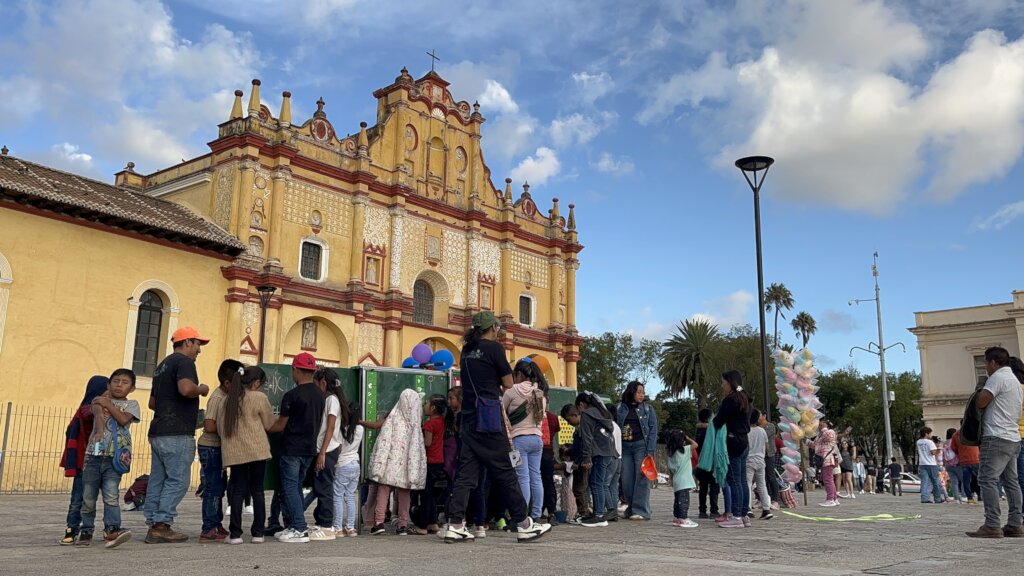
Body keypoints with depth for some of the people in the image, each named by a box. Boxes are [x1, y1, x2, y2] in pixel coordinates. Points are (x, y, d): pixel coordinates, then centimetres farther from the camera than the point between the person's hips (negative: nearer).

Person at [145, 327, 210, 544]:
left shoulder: (163, 365, 22)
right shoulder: (184, 361, -8)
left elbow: (152, 402, 29)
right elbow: (186, 388, -28)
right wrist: (201, 389, -9)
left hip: (158, 432, 10)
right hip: (177, 434, -10)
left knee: (158, 481, 9)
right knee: (178, 481, -6)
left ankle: (153, 526, 11)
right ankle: (162, 525, -8)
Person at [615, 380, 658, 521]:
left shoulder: (647, 408, 3)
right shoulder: (620, 408, 8)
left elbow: (653, 430, -1)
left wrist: (650, 451, -9)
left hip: (641, 445, -3)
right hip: (625, 447, 3)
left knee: (641, 479, -5)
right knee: (626, 481, 6)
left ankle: (641, 511, -1)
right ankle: (631, 509, 17)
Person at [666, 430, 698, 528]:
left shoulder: (671, 454, 9)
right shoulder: (685, 450, -11)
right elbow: (695, 445, -11)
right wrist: (688, 438, 3)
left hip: (676, 482, 8)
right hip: (684, 482, -8)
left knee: (678, 500, 16)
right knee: (684, 500, -7)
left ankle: (676, 518, 22)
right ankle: (684, 519, -9)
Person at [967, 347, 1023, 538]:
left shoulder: (998, 377, -9)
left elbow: (981, 402, -15)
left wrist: (981, 391, 6)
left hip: (997, 437, -10)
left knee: (988, 480, -12)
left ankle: (992, 526, -17)